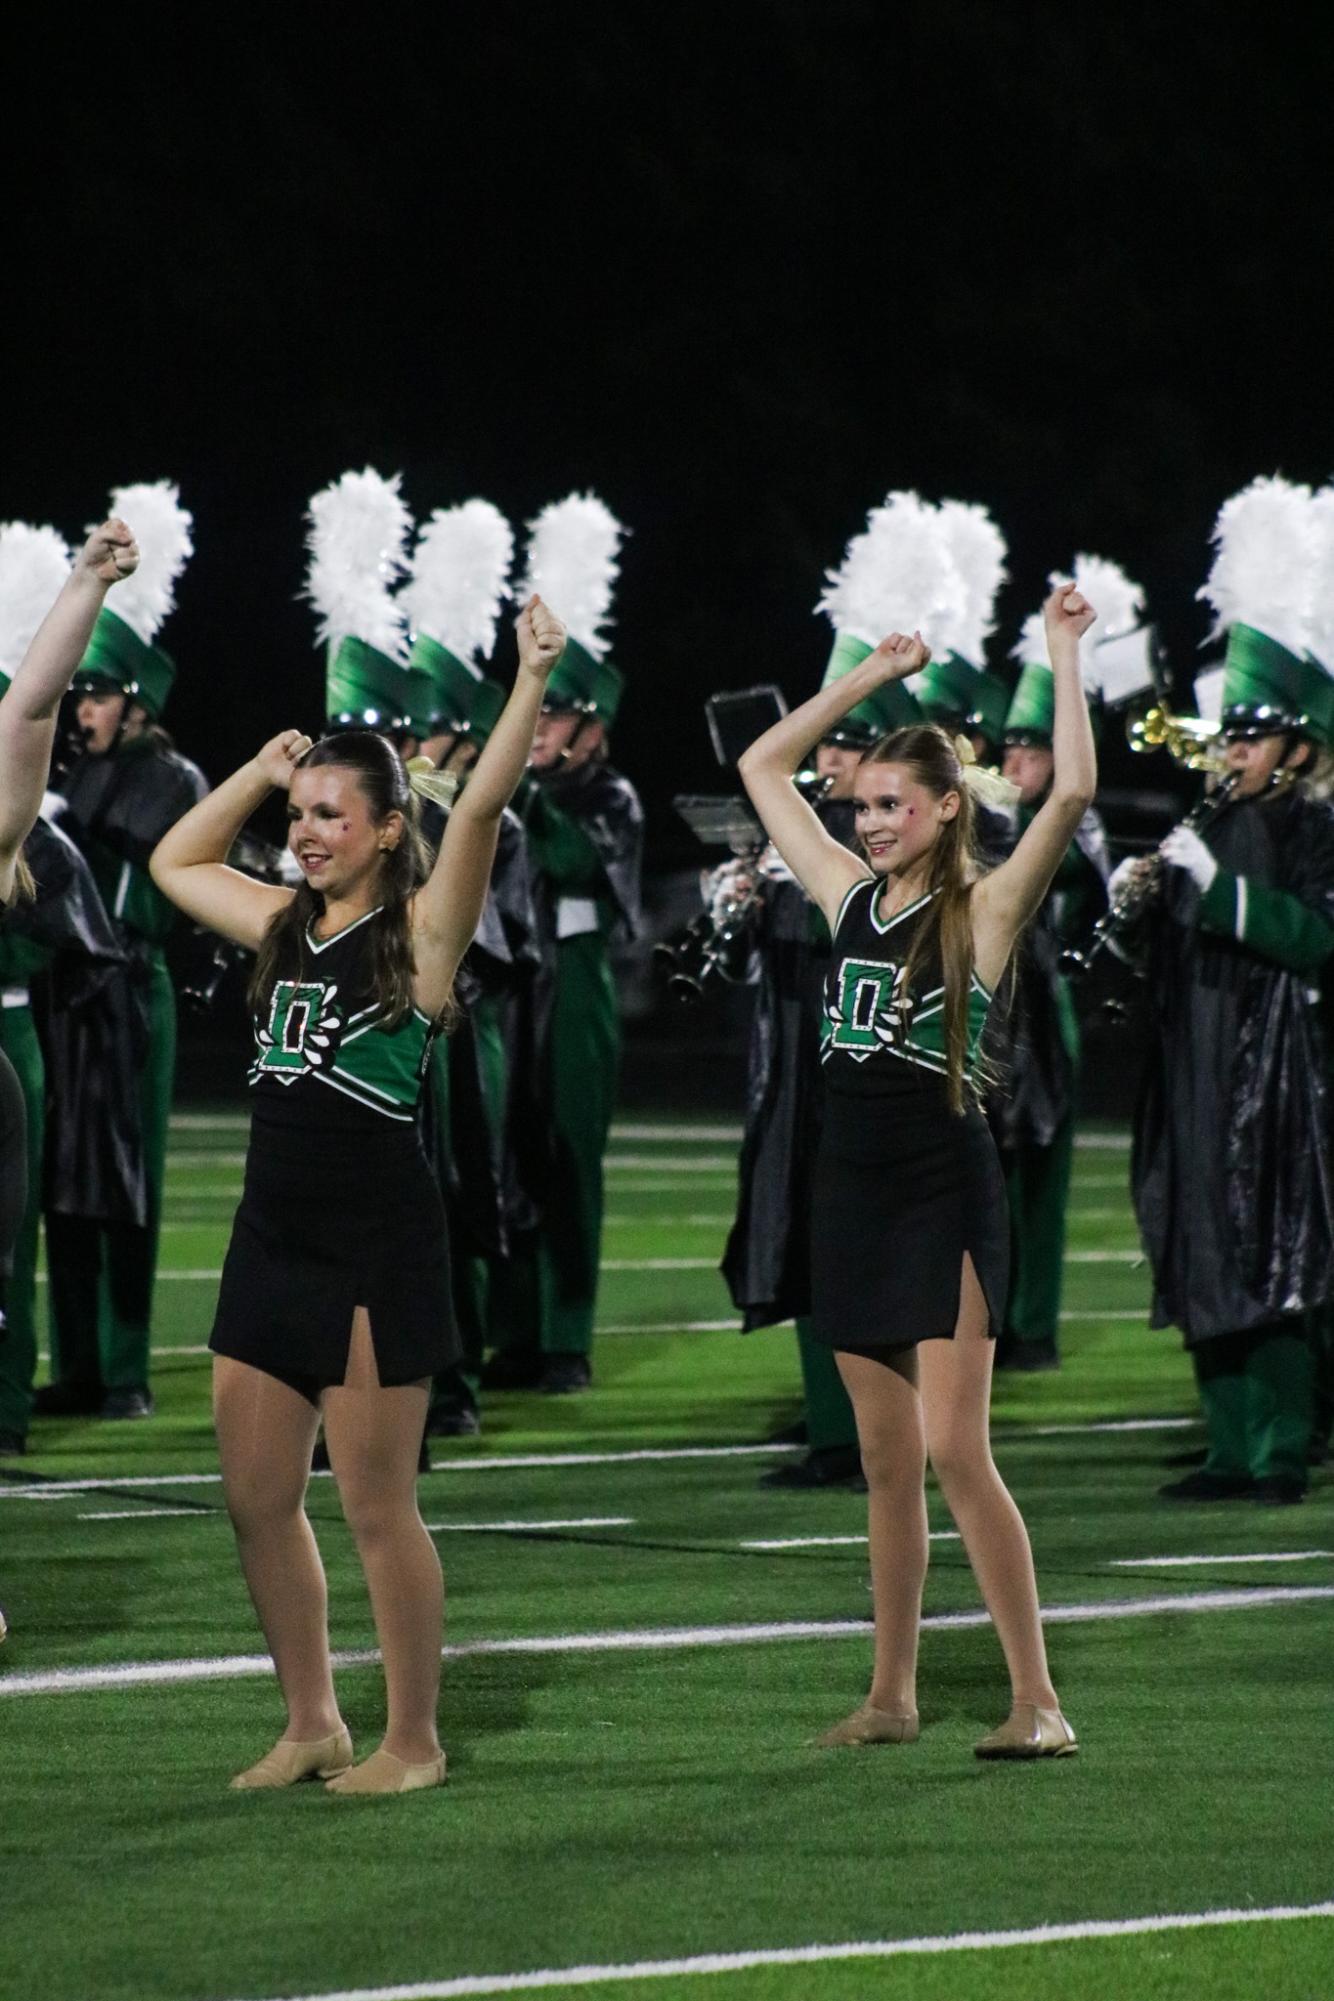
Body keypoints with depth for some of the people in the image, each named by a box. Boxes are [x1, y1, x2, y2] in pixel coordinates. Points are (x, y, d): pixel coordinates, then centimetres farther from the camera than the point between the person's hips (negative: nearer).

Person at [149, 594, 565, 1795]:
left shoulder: (419, 929, -6)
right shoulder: (286, 926, 12)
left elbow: (482, 808, -20)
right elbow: (174, 864, 27)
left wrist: (533, 683, -30)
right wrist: (260, 770, 18)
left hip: (377, 1246, -7)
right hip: (273, 1235, 7)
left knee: (377, 1505, -1)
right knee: (256, 1500, 9)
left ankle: (415, 1742, 10)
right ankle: (312, 1726, 22)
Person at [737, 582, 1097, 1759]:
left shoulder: (984, 910, -6)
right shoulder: (853, 897, 9)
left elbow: (1073, 792, -21)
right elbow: (764, 766, 18)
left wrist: (1065, 657, -15)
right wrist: (873, 677, 15)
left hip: (947, 1195, -6)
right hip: (854, 1188, 6)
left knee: (953, 1451, -13)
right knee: (886, 1461, 10)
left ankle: (1040, 1701, -10)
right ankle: (892, 1696, 16)